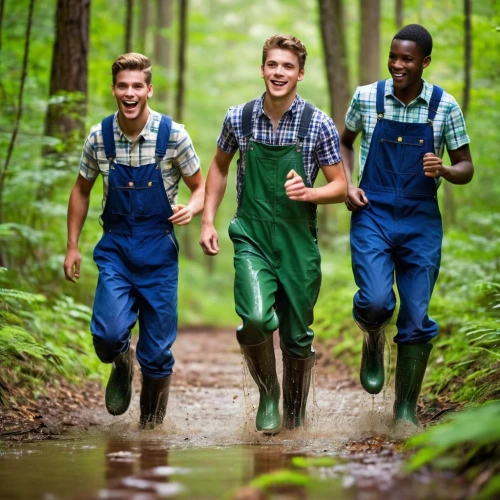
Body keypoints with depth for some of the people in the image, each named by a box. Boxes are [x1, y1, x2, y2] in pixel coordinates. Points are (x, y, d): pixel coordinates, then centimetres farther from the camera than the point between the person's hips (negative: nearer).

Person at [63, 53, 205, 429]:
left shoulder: (173, 135, -7)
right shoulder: (99, 137, -2)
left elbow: (200, 187, 3)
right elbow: (81, 191, 12)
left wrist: (192, 209, -19)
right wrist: (72, 246, 9)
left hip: (159, 250, -1)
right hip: (115, 247, 1)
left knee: (157, 349, 3)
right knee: (108, 333, -18)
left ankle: (152, 424, 27)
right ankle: (122, 366, 20)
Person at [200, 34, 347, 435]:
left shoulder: (319, 125, -5)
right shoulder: (239, 118, 0)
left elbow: (341, 187, 0)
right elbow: (219, 167, 16)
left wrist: (308, 193, -20)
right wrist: (208, 220, 9)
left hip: (298, 241, 0)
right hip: (252, 238, 0)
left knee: (297, 337, 8)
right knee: (255, 318, -23)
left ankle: (295, 414, 31)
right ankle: (268, 393, 4)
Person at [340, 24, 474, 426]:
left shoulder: (445, 107, -1)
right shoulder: (366, 98, 1)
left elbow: (466, 168, 5)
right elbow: (345, 142, 19)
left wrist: (443, 170, -18)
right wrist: (347, 185, 2)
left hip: (421, 223, 0)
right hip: (372, 216, 0)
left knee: (416, 318, 0)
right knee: (375, 302, -20)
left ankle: (406, 408, 15)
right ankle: (373, 341, 17)